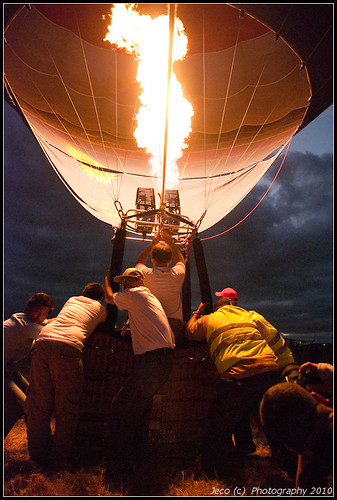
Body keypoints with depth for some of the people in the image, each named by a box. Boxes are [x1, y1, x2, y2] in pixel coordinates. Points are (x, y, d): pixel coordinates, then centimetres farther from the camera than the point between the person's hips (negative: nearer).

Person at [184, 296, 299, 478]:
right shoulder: (251, 315, 22)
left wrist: (197, 313, 46)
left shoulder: (209, 319, 16)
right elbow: (275, 340, 18)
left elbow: (189, 332, 32)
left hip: (237, 378, -4)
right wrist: (291, 369, 18)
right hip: (270, 371, 5)